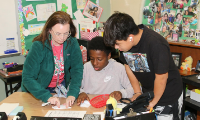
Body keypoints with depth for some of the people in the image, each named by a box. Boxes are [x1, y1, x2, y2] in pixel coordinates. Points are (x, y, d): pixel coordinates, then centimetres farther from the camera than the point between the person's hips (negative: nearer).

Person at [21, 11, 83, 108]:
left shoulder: (72, 43, -12)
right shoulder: (38, 46, -22)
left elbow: (77, 70, -14)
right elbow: (27, 78, -23)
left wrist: (72, 94, -29)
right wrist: (47, 97, -35)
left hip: (62, 87, 2)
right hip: (40, 90, -1)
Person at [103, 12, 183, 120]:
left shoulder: (156, 44, -32)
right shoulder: (123, 41, -12)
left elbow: (161, 77, -24)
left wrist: (153, 102, -12)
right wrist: (137, 92, 4)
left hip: (168, 97, -5)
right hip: (147, 93, 6)